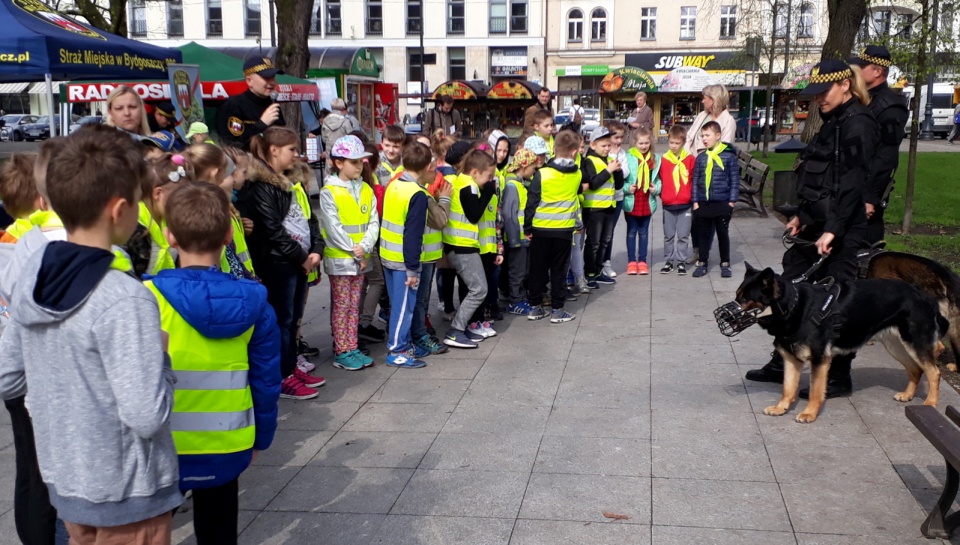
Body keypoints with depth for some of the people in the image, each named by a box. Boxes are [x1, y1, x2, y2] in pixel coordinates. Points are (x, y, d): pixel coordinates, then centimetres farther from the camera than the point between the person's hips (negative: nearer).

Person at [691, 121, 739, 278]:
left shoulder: (729, 156, -5)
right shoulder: (701, 158, 4)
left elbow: (735, 180, -4)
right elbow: (695, 180, 6)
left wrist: (732, 201, -7)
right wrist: (695, 201, 1)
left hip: (722, 203, -3)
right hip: (703, 203, 3)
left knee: (723, 233, 7)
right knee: (704, 233, 11)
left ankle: (725, 264, 18)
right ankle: (702, 262, 20)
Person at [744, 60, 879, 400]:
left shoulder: (857, 125, -13)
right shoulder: (834, 122, 17)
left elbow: (852, 184, -21)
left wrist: (832, 231, -25)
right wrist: (802, 216, 20)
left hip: (839, 234, -10)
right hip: (816, 227, 10)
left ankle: (838, 379, 12)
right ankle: (782, 365, 25)